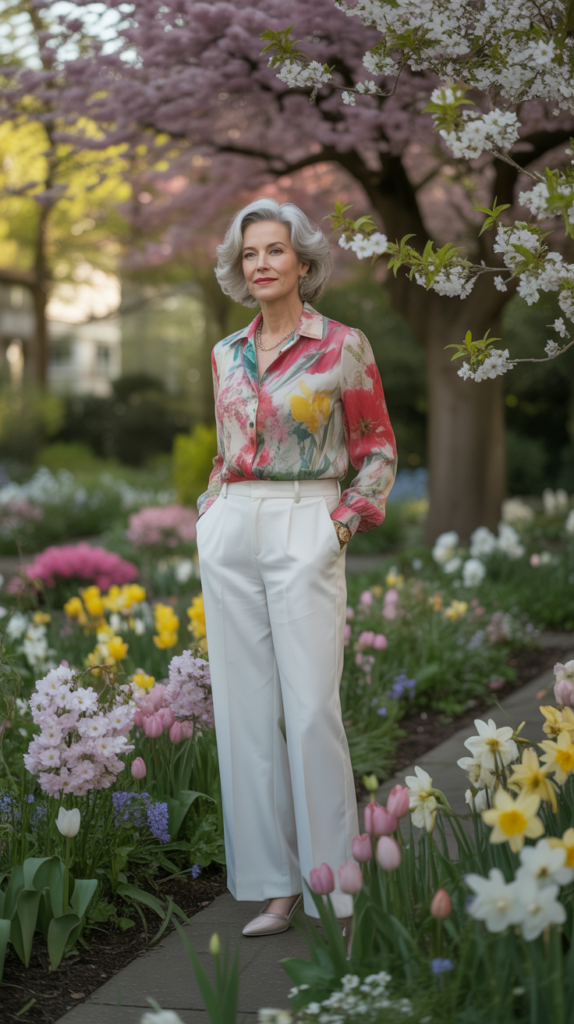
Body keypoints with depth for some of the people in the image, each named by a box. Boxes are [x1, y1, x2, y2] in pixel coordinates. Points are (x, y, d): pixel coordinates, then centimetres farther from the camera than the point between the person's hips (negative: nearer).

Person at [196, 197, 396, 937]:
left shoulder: (343, 347, -1)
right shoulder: (227, 354, 13)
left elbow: (378, 449, 4)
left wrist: (346, 522, -6)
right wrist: (211, 512, 9)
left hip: (305, 532, -5)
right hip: (229, 534, 5)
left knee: (311, 709, -9)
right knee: (246, 709, 3)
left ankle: (336, 884, 3)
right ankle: (277, 885, 11)